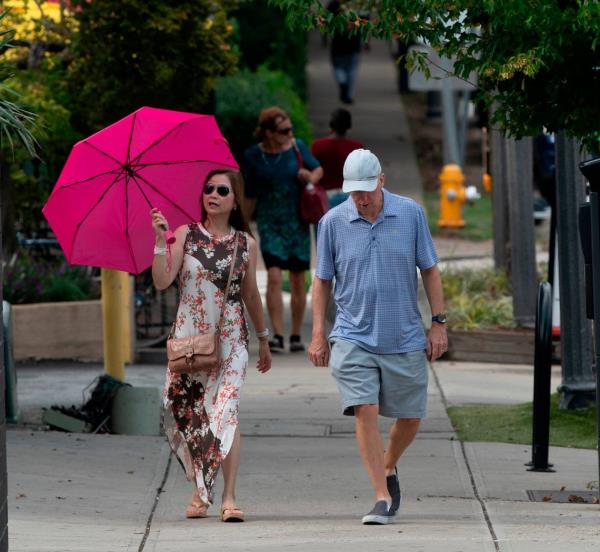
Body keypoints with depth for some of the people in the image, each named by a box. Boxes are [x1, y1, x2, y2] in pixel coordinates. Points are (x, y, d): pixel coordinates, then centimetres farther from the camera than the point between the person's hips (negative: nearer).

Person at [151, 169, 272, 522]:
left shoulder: (245, 243, 5)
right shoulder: (186, 235, 3)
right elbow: (162, 281, -9)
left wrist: (263, 339, 23)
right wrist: (160, 240, -19)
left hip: (230, 338, -1)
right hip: (188, 336, 1)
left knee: (226, 411, -15)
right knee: (192, 415, 4)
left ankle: (229, 499, -18)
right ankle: (200, 493, 20)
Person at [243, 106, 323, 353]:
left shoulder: (297, 148, -3)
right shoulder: (253, 156, -4)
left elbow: (318, 169, 12)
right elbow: (250, 195, 4)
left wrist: (311, 177, -11)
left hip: (296, 222, 2)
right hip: (269, 223, -2)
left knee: (297, 281, 7)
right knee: (274, 277, -16)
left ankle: (296, 336, 18)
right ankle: (277, 335, -19)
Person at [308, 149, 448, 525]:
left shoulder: (410, 214, -1)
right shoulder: (334, 222, -1)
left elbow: (430, 270, 6)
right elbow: (322, 280, 8)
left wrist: (439, 323, 2)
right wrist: (318, 334, 4)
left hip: (405, 339, 1)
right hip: (354, 337, -1)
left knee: (410, 417, 7)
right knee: (365, 411, -14)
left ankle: (389, 468, 36)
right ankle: (382, 497, -10)